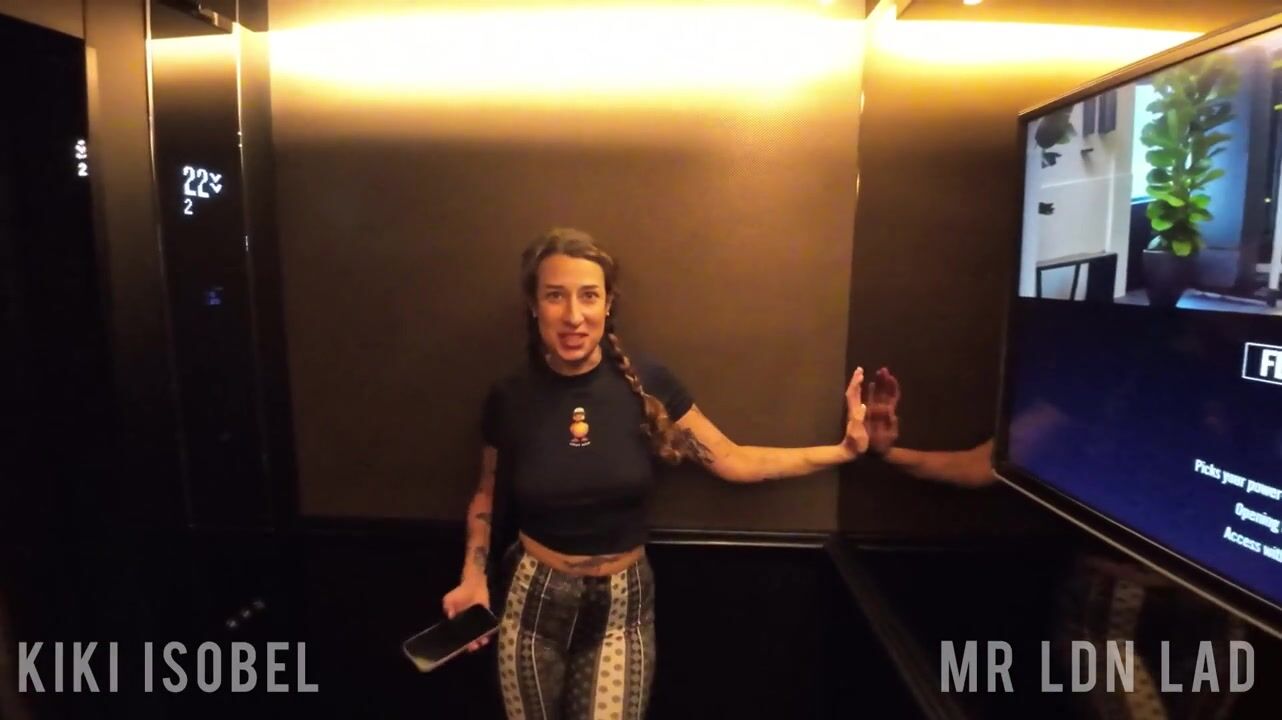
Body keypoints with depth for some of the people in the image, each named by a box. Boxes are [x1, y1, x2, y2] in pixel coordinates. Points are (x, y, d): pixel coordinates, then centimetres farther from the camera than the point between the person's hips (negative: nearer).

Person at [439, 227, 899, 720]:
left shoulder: (645, 382, -13)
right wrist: (473, 576, -9)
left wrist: (843, 449, -11)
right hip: (534, 599, 1)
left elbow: (732, 460, -7)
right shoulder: (510, 397, -11)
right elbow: (488, 493, 5)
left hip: (623, 603, -1)